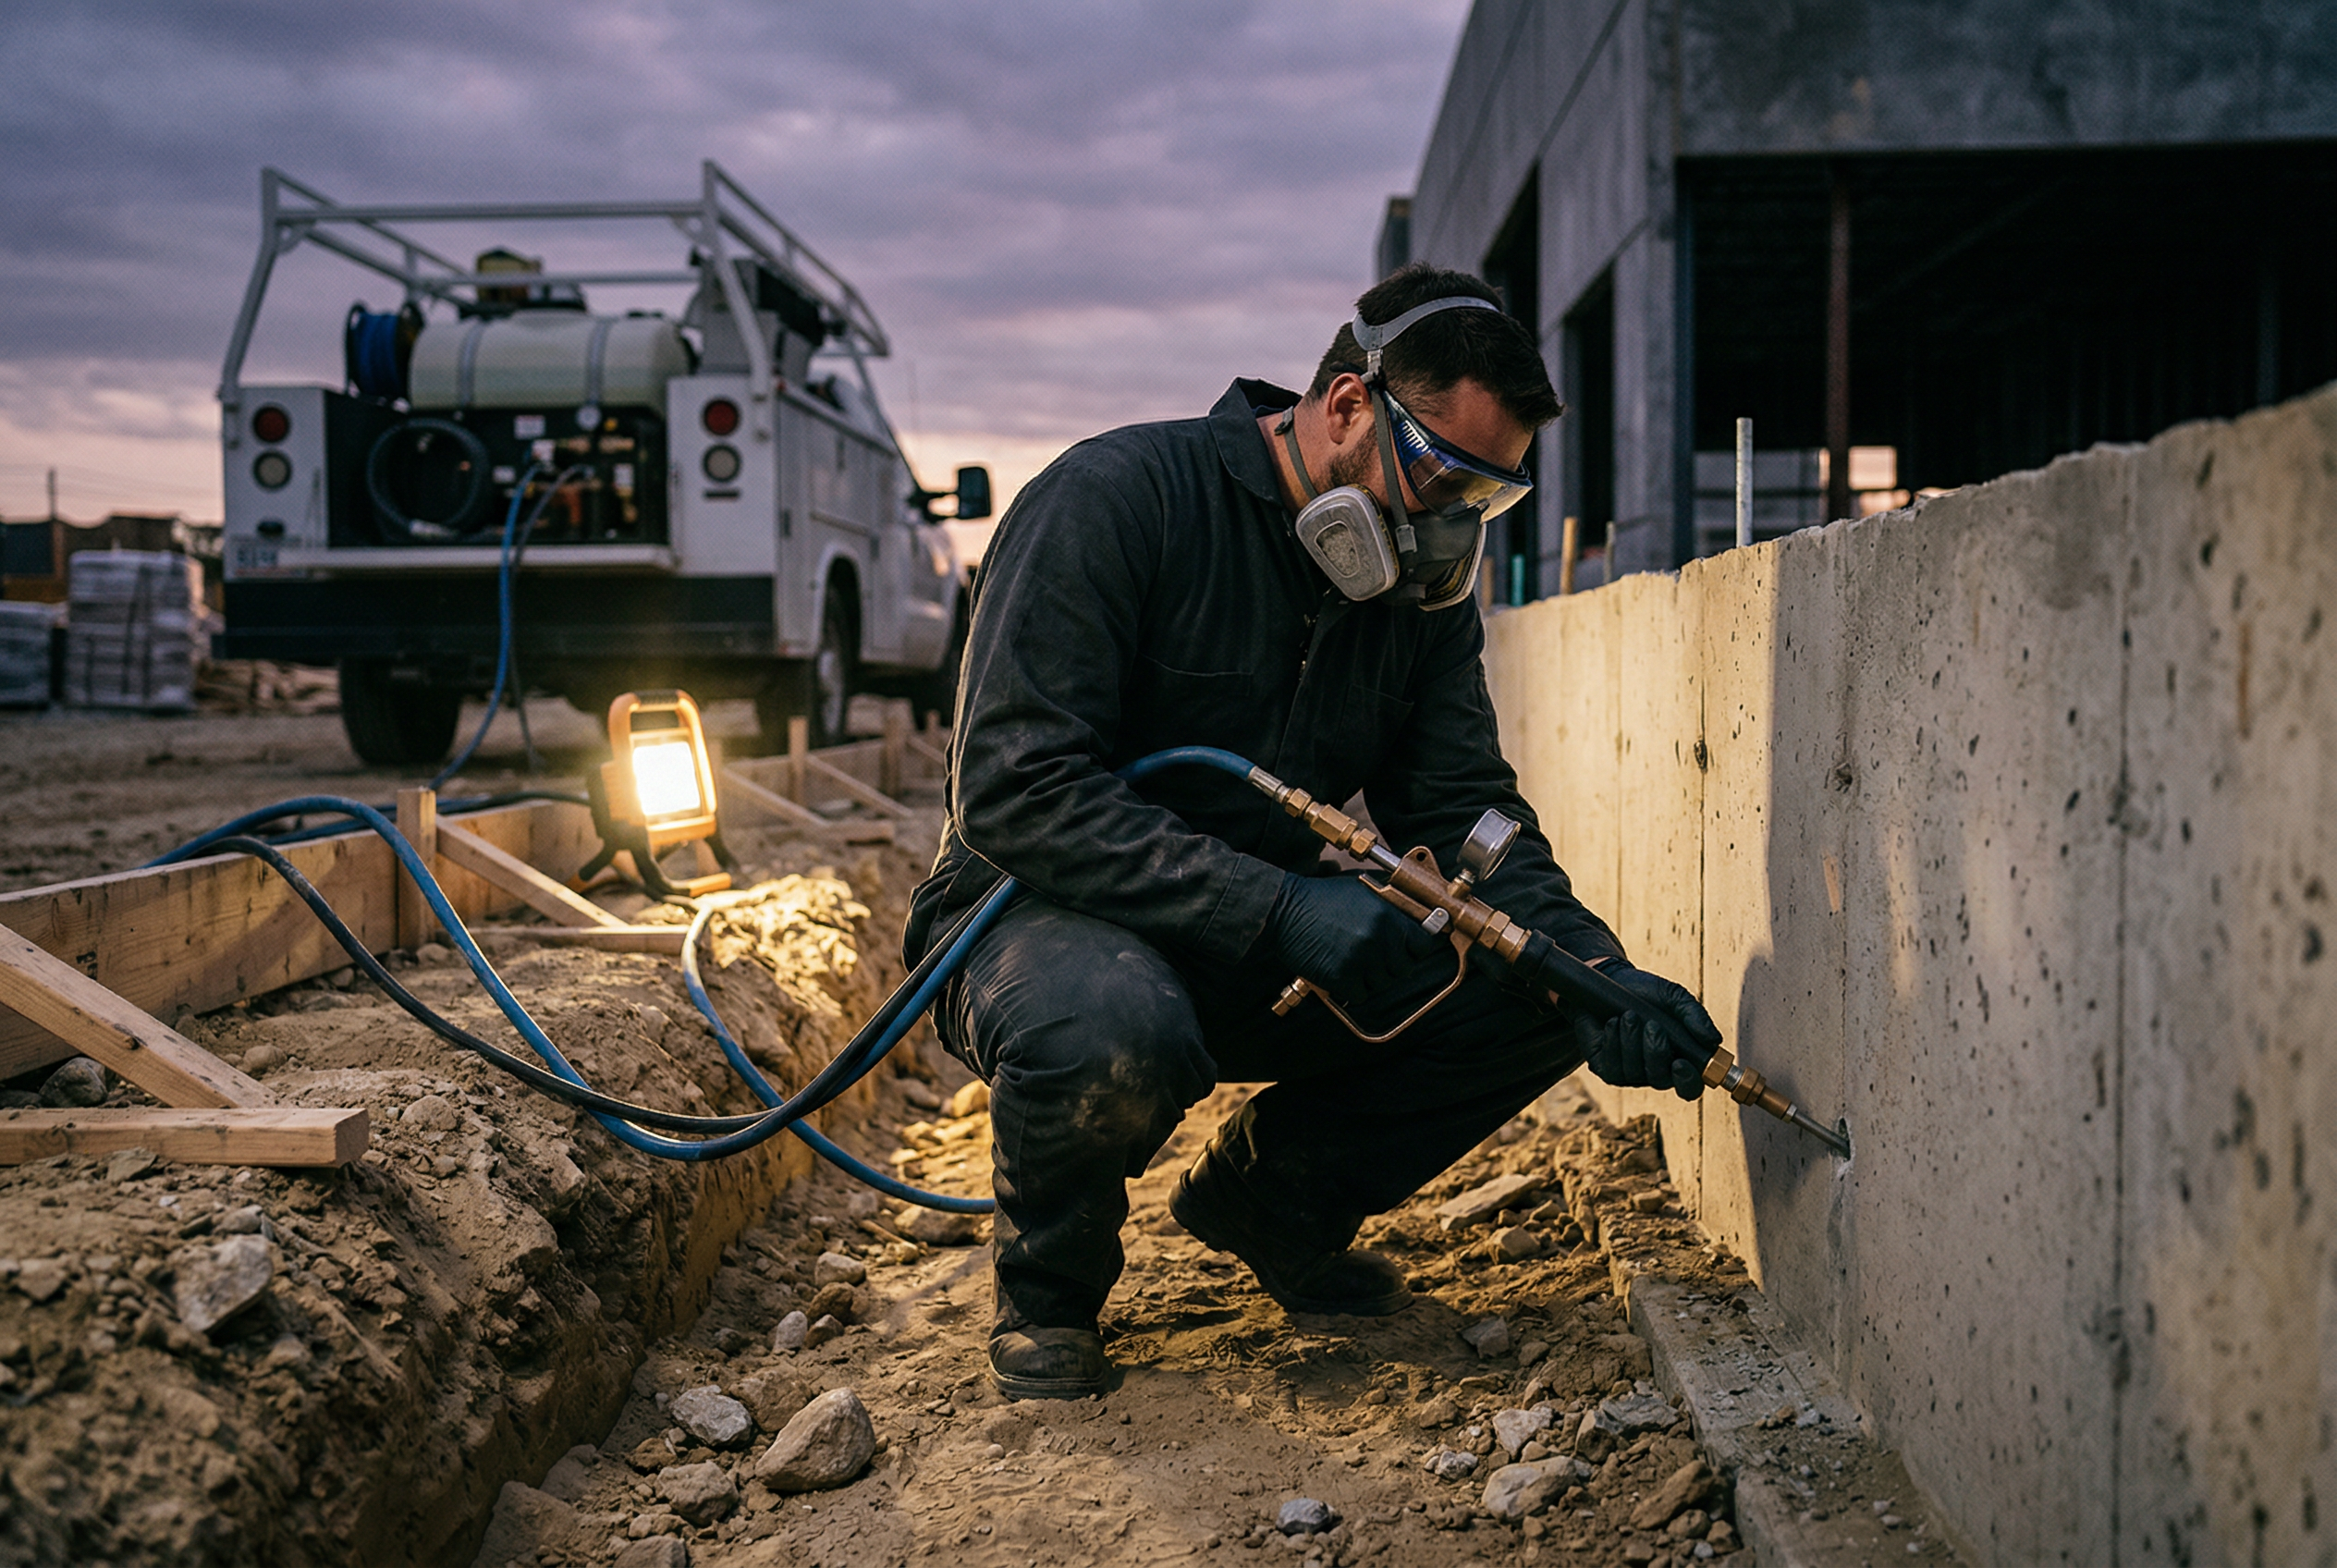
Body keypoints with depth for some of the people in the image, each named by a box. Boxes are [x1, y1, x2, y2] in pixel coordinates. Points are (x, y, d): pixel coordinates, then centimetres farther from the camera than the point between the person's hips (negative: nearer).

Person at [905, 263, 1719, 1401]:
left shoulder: (1425, 586, 2)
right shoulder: (1116, 497, -19)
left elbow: (1465, 815, -2)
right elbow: (1014, 790, -27)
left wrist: (1593, 970, -22)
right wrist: (1278, 909, -35)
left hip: (1269, 954, 6)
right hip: (1055, 915, -6)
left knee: (1540, 986, -12)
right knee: (1115, 1031, -40)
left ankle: (1273, 1196, 11)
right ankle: (1047, 1287, -5)